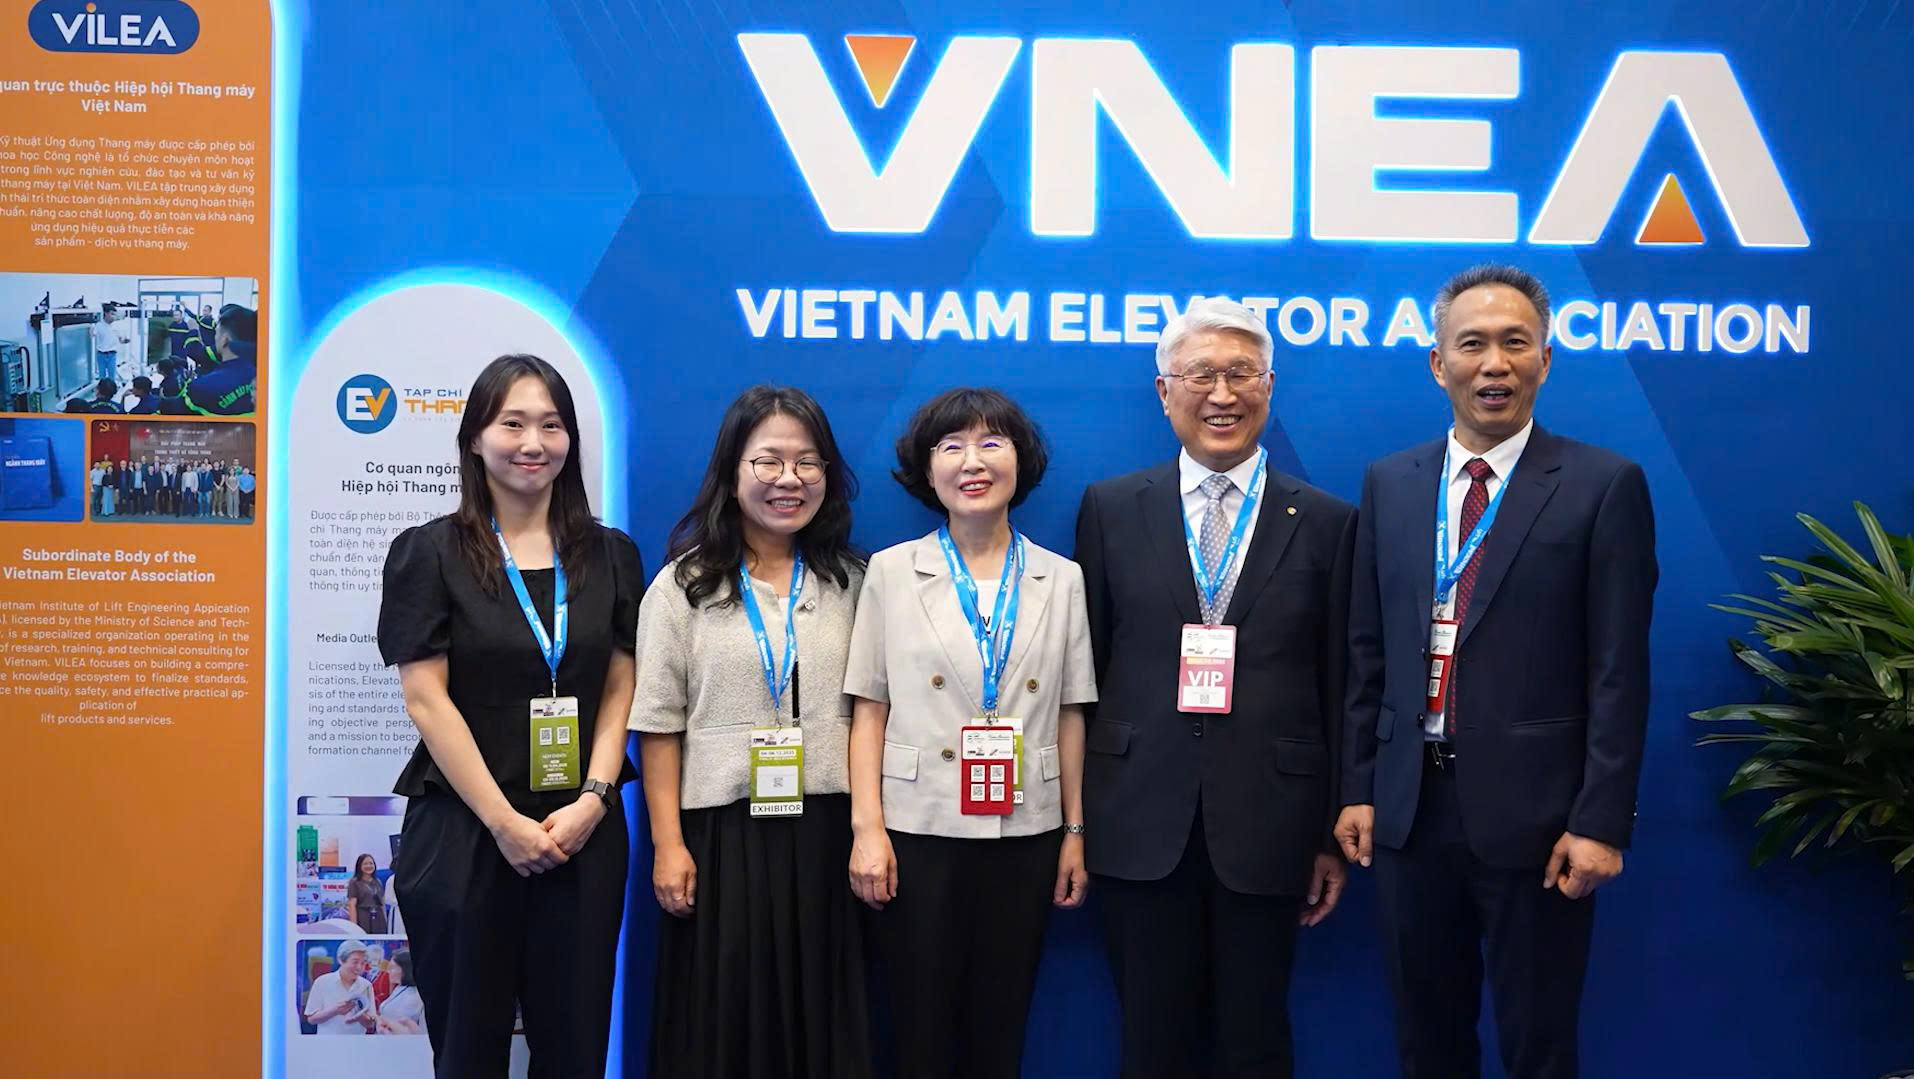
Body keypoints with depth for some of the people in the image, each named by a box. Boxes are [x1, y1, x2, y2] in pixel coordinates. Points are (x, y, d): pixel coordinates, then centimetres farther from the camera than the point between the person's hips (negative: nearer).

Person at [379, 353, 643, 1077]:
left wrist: (592, 800, -9)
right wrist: (505, 822, -12)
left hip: (583, 834, 2)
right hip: (462, 833, -2)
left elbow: (621, 689, 6)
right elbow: (426, 699, -7)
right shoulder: (429, 553, -1)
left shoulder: (610, 556, 8)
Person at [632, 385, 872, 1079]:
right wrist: (668, 844, -6)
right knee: (720, 1022, 5)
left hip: (827, 831, 2)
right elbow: (658, 727, 0)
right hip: (721, 833, -2)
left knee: (823, 1019, 8)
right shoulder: (684, 586, 2)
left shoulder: (850, 581, 8)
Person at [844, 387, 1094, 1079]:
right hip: (920, 833, -1)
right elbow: (870, 710, -1)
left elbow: (1070, 715, 6)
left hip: (1025, 835, 2)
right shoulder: (891, 572, 0)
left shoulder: (1061, 579, 5)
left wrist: (1075, 833, 5)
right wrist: (867, 828, -8)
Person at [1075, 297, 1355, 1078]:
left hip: (1266, 828, 0)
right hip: (1139, 826, 0)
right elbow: (1085, 666, 5)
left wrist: (1335, 834, 4)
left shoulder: (1327, 522, 2)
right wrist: (1073, 816, 3)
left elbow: (1338, 687, 3)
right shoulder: (1110, 509, 3)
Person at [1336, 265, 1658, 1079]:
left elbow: (1618, 672, -8)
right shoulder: (1389, 484, 7)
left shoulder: (1605, 487, -5)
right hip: (1409, 806, 4)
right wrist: (1357, 787, 6)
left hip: (1532, 811, -3)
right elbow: (1368, 653, 9)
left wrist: (1600, 821, -12)